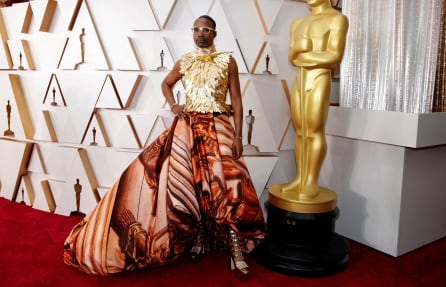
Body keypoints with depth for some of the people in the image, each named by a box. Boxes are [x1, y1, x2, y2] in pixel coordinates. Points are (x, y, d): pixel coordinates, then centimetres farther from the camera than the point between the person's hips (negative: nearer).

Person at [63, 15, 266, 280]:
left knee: (224, 183, -13)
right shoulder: (184, 62, 11)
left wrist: (238, 136, -9)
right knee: (191, 184, 2)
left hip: (218, 128, -3)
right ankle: (198, 240, 19)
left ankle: (237, 253, -6)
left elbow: (237, 100, -1)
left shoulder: (227, 61, 2)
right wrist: (173, 105, 8)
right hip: (187, 128, 3)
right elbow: (166, 83, 28)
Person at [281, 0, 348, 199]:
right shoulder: (298, 23, 19)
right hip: (299, 82, 6)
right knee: (301, 132, 5)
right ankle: (300, 179, 11)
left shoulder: (337, 19, -2)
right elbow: (292, 57, 9)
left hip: (319, 81, -6)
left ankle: (312, 182, -1)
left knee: (315, 132, -7)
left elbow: (335, 56, -13)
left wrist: (301, 54, -7)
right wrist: (299, 49, -13)